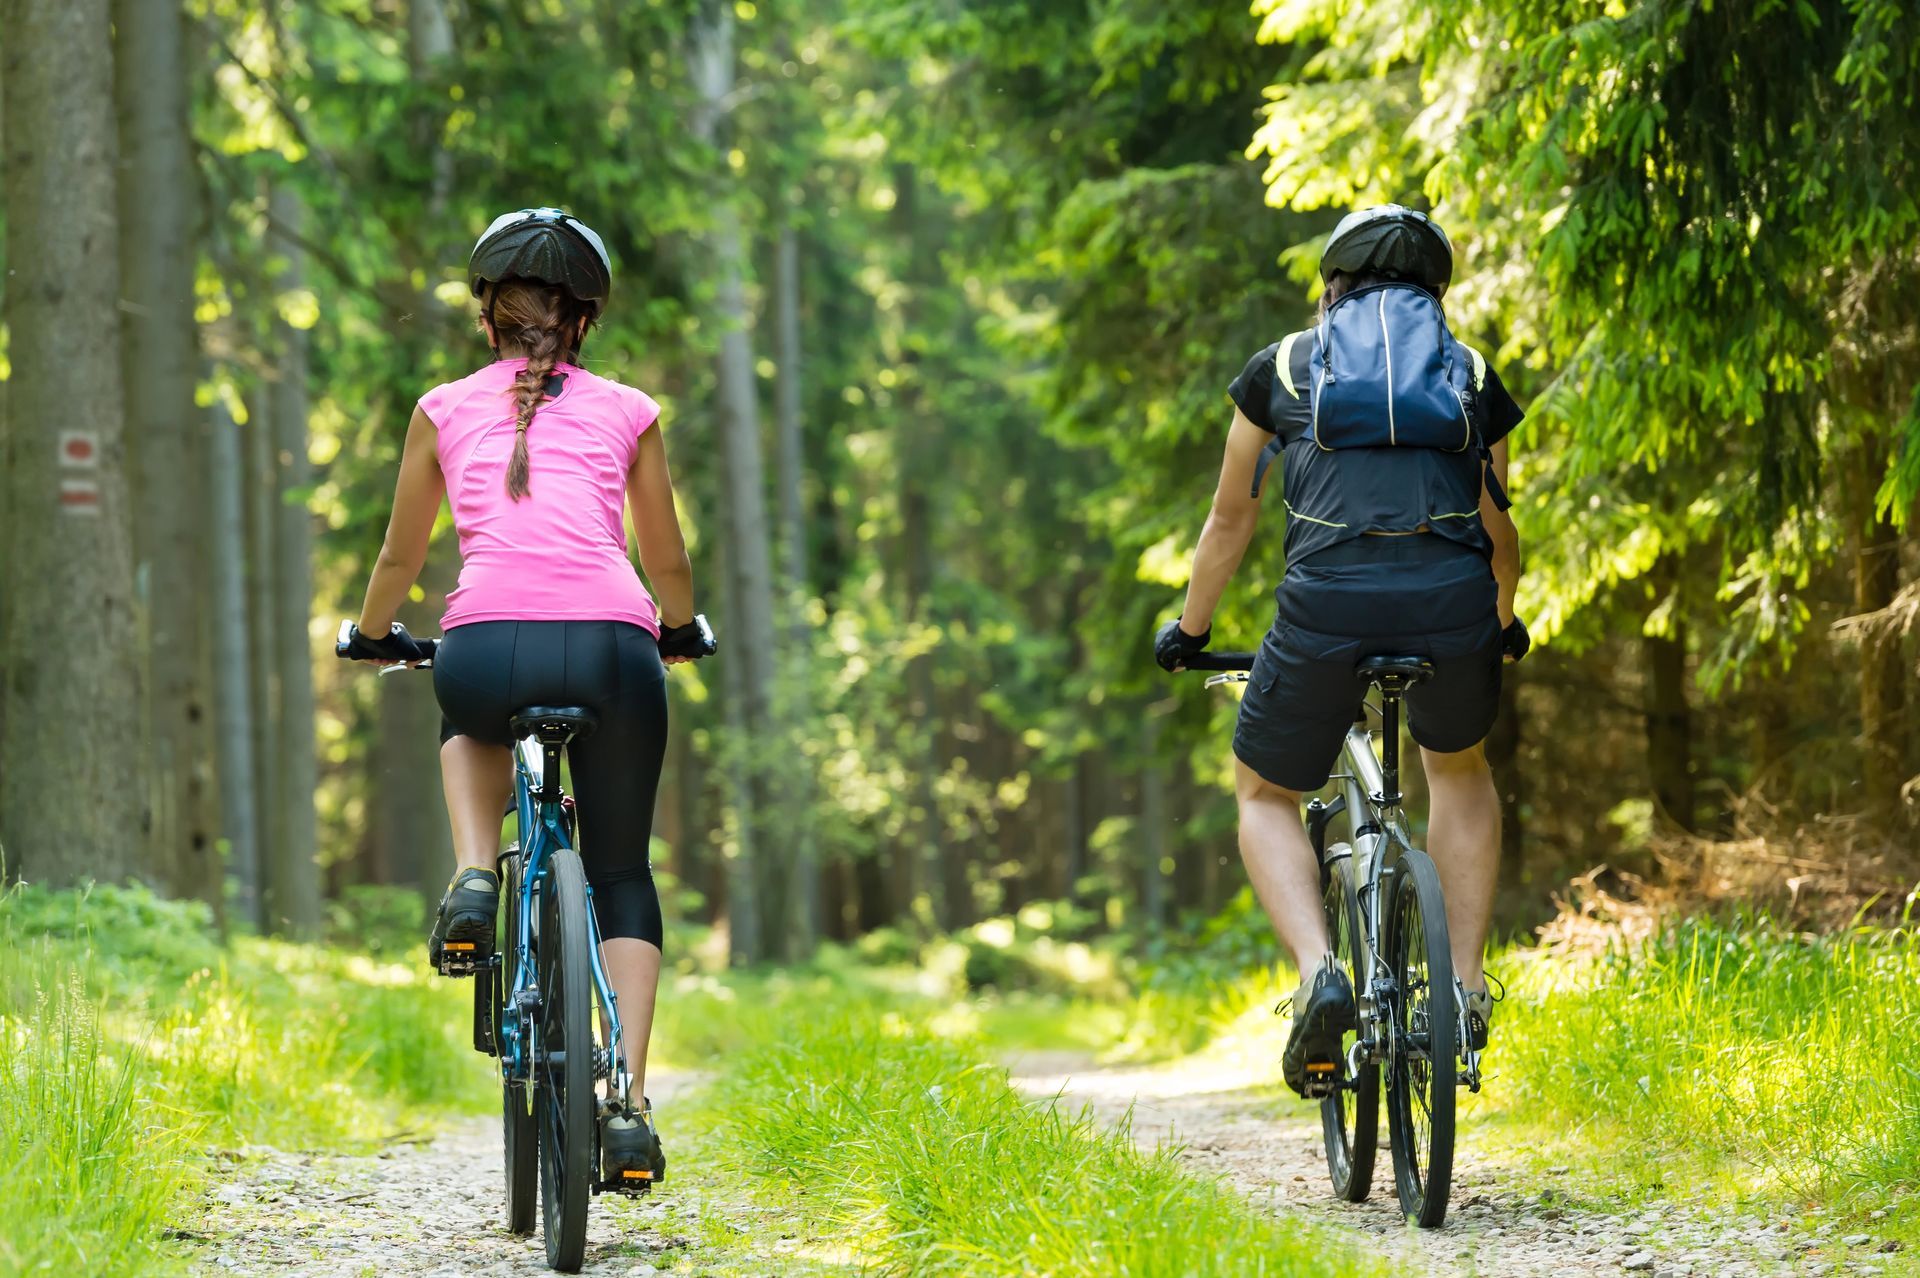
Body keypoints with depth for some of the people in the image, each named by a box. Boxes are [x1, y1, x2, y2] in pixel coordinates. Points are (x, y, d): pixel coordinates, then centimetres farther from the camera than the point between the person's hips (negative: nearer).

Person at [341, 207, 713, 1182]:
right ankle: (630, 1106, 2)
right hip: (611, 651, 0)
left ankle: (474, 874, 11)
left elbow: (401, 557, 26)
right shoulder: (628, 414, 19)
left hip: (487, 649, 0)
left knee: (471, 721, 39)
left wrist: (372, 637, 46)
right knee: (622, 873, 17)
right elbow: (668, 562, 28)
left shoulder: (445, 411, 18)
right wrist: (682, 633, 49)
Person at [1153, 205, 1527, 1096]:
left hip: (1328, 602, -2)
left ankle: (1320, 972, -6)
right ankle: (1464, 985, 19)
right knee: (1458, 770, 33)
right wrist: (1503, 627, 49)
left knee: (1266, 797, 21)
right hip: (1451, 604, 2)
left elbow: (1229, 522, 26)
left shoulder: (1282, 368, 21)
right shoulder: (1472, 376, 23)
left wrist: (1189, 631, 40)